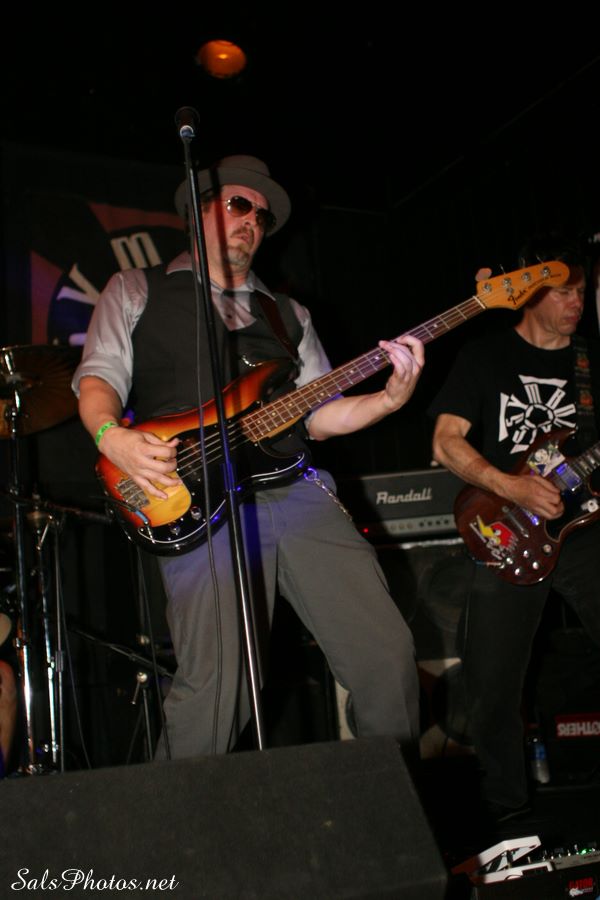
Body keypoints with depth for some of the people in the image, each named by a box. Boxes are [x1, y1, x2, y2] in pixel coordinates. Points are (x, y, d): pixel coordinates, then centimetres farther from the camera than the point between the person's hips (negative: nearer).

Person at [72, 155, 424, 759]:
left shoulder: (288, 314, 26)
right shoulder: (136, 291, 18)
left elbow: (317, 414, 19)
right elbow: (98, 377, 6)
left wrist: (389, 399, 0)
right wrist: (113, 437, -16)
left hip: (295, 488, 4)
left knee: (387, 652, -4)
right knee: (214, 691, -17)